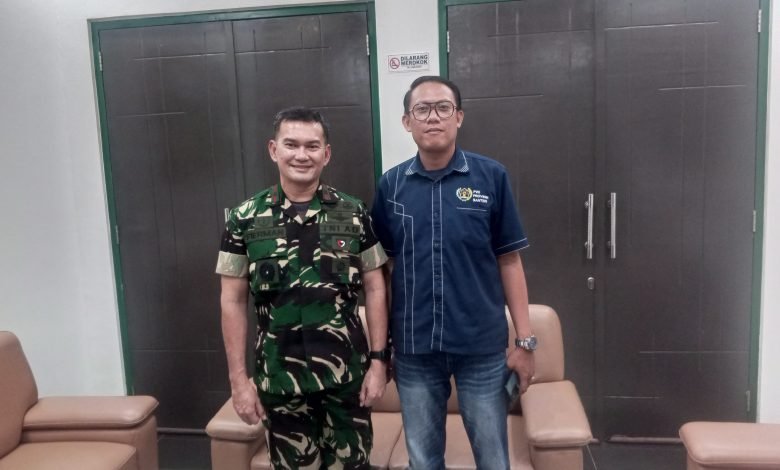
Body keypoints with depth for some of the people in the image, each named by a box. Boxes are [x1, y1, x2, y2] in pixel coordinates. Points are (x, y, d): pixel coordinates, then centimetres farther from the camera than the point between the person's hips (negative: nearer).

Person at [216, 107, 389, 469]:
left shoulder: (353, 214, -1)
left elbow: (375, 289, 2)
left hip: (345, 373, 1)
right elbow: (232, 301, 0)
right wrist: (238, 378, -3)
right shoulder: (246, 218, -2)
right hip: (280, 378, 0)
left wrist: (378, 360, -3)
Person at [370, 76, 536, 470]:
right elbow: (383, 267, 5)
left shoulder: (491, 177, -5)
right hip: (413, 350, 2)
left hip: (482, 347, -1)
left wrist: (525, 340, -3)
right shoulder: (391, 185, 0)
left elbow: (509, 262, -1)